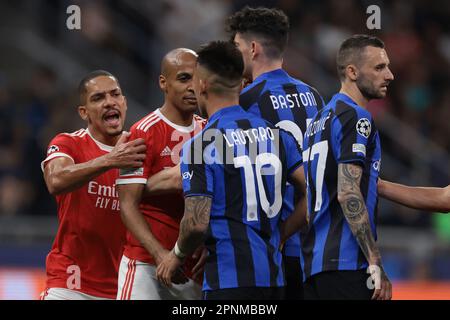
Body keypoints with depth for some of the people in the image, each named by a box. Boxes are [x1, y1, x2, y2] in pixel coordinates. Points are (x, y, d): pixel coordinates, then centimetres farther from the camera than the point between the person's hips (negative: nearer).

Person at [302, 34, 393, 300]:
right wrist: (376, 264, -18)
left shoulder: (319, 119, 20)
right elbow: (348, 194, -17)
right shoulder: (356, 119, -8)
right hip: (346, 262, -9)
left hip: (313, 262, 9)